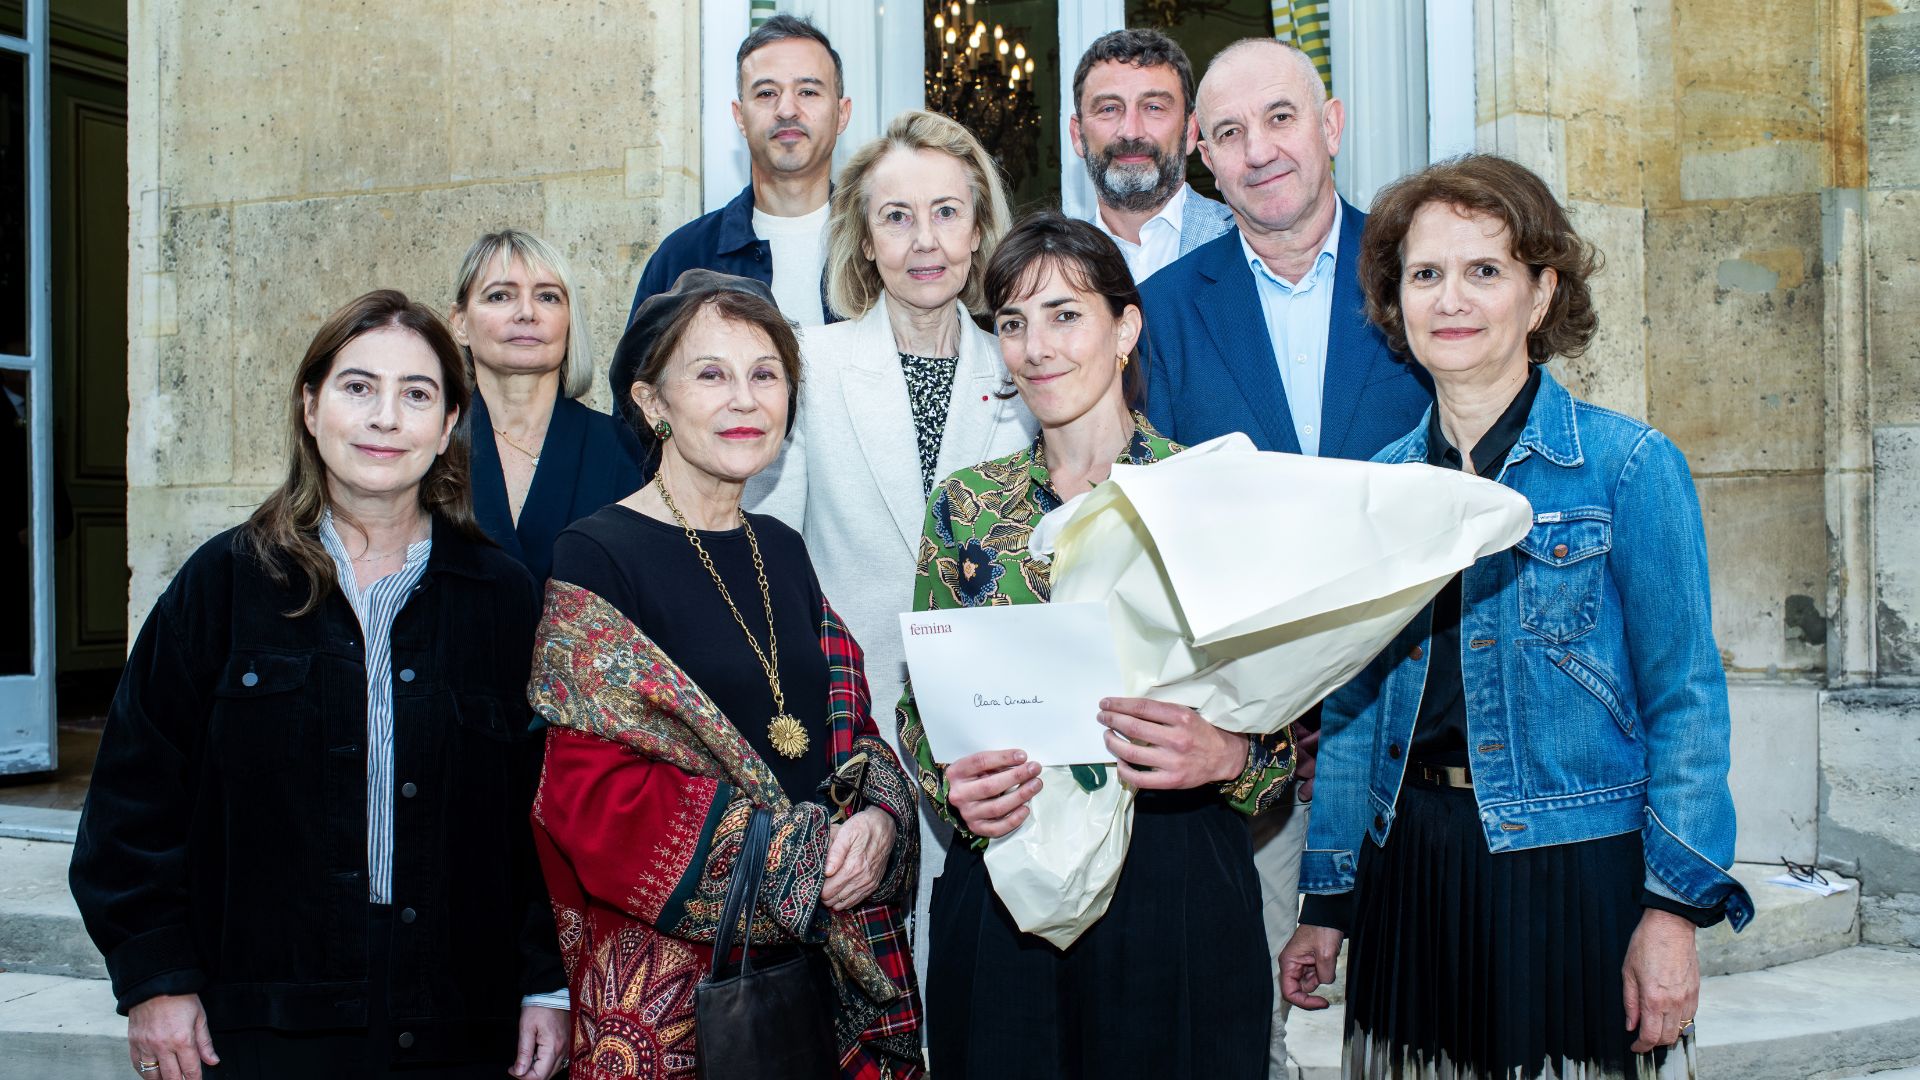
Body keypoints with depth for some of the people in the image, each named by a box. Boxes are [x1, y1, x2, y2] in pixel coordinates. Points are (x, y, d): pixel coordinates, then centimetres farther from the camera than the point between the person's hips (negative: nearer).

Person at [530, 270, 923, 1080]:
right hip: (671, 975, -6)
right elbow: (593, 793, -16)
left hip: (821, 955, 6)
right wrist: (796, 856, -17)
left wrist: (878, 822, -9)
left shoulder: (782, 552, 9)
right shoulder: (597, 558, -10)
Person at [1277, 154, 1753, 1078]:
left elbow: (1684, 699, -6)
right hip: (1408, 871, 4)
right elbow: (1354, 708, 10)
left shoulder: (1629, 466, -5)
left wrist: (1674, 907, -13)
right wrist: (1326, 903, 10)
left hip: (1574, 869, -4)